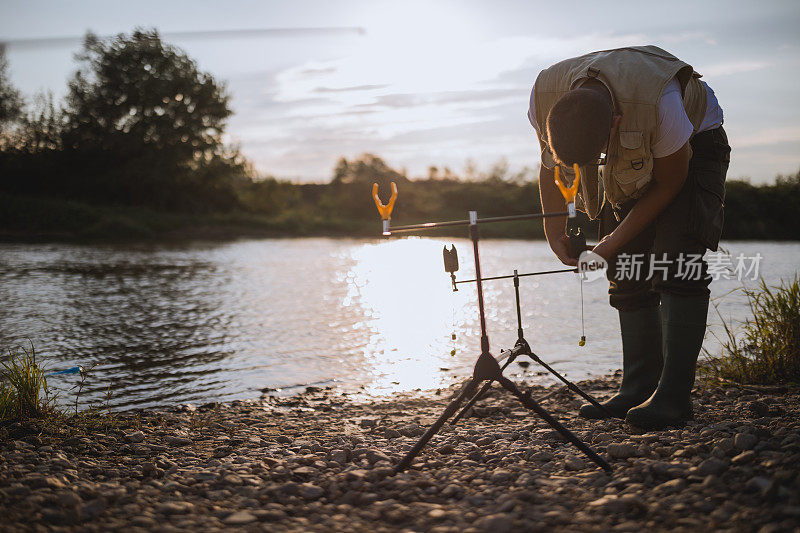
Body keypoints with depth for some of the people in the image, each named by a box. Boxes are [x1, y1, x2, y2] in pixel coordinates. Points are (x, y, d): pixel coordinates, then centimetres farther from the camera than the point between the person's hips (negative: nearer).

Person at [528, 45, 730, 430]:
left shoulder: (660, 102, -43)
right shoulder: (545, 95, -29)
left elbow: (669, 184, -24)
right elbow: (549, 163, -5)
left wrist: (614, 242, -20)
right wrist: (553, 225, -12)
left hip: (694, 144, -5)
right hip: (628, 160, 5)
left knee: (673, 264, -21)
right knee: (627, 272, -4)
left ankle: (674, 395, -19)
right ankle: (638, 389, 3)